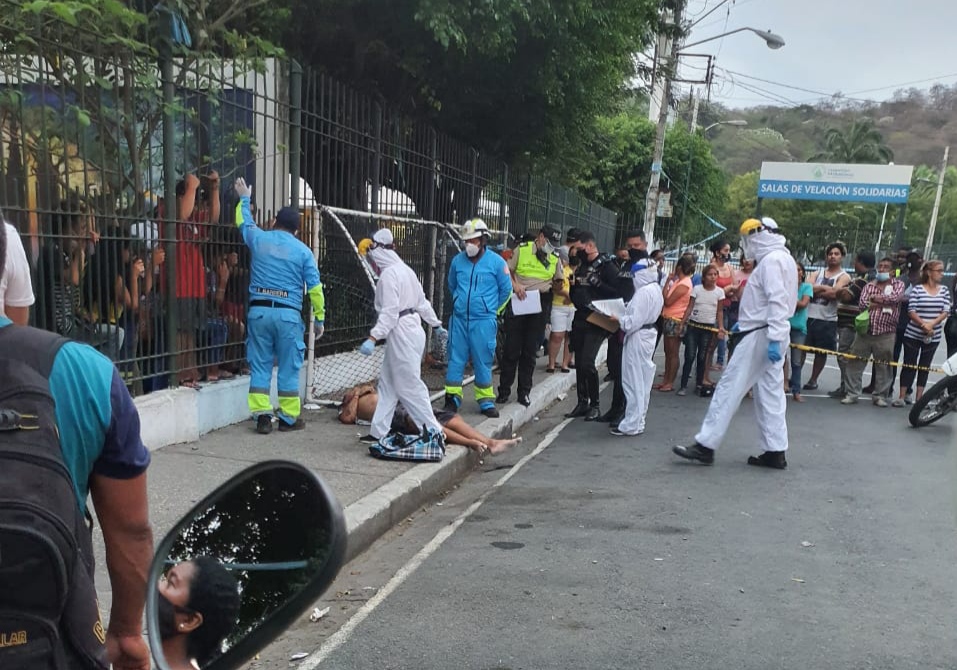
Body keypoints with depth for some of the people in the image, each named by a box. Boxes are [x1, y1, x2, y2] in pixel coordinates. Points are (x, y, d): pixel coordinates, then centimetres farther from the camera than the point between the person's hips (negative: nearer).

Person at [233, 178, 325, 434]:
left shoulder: (258, 239, 6)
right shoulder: (302, 250, 2)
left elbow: (244, 222, 29)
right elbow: (314, 288, 2)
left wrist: (244, 199, 47)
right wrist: (320, 319, 10)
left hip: (259, 310, 2)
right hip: (288, 314, -2)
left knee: (259, 366, 7)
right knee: (288, 368, 6)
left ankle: (262, 416, 5)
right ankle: (289, 418, 12)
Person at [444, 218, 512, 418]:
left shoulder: (496, 262, -4)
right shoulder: (457, 261, 3)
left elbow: (506, 290, 6)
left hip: (483, 321, -2)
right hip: (459, 319, 3)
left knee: (483, 362, 3)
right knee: (455, 359, 5)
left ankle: (486, 401, 14)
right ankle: (452, 398, 14)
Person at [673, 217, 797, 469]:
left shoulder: (771, 260, -14)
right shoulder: (782, 258, 17)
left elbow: (777, 302, -23)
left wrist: (774, 339, -28)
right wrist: (746, 323, 17)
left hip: (761, 335, -10)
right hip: (770, 335, 10)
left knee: (729, 387, -7)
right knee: (770, 393, 11)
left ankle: (705, 445, -4)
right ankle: (776, 452, 14)